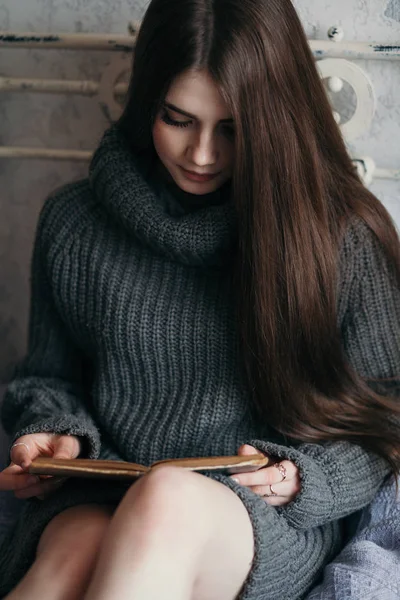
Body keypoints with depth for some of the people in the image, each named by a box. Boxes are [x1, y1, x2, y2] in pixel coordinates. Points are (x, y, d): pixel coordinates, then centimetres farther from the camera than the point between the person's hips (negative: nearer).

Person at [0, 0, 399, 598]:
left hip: (274, 525, -1)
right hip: (100, 499, 2)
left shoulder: (344, 236, -3)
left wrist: (301, 480, -10)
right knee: (72, 552, -36)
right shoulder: (73, 223, 5)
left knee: (171, 501, -38)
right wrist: (56, 435, -2)